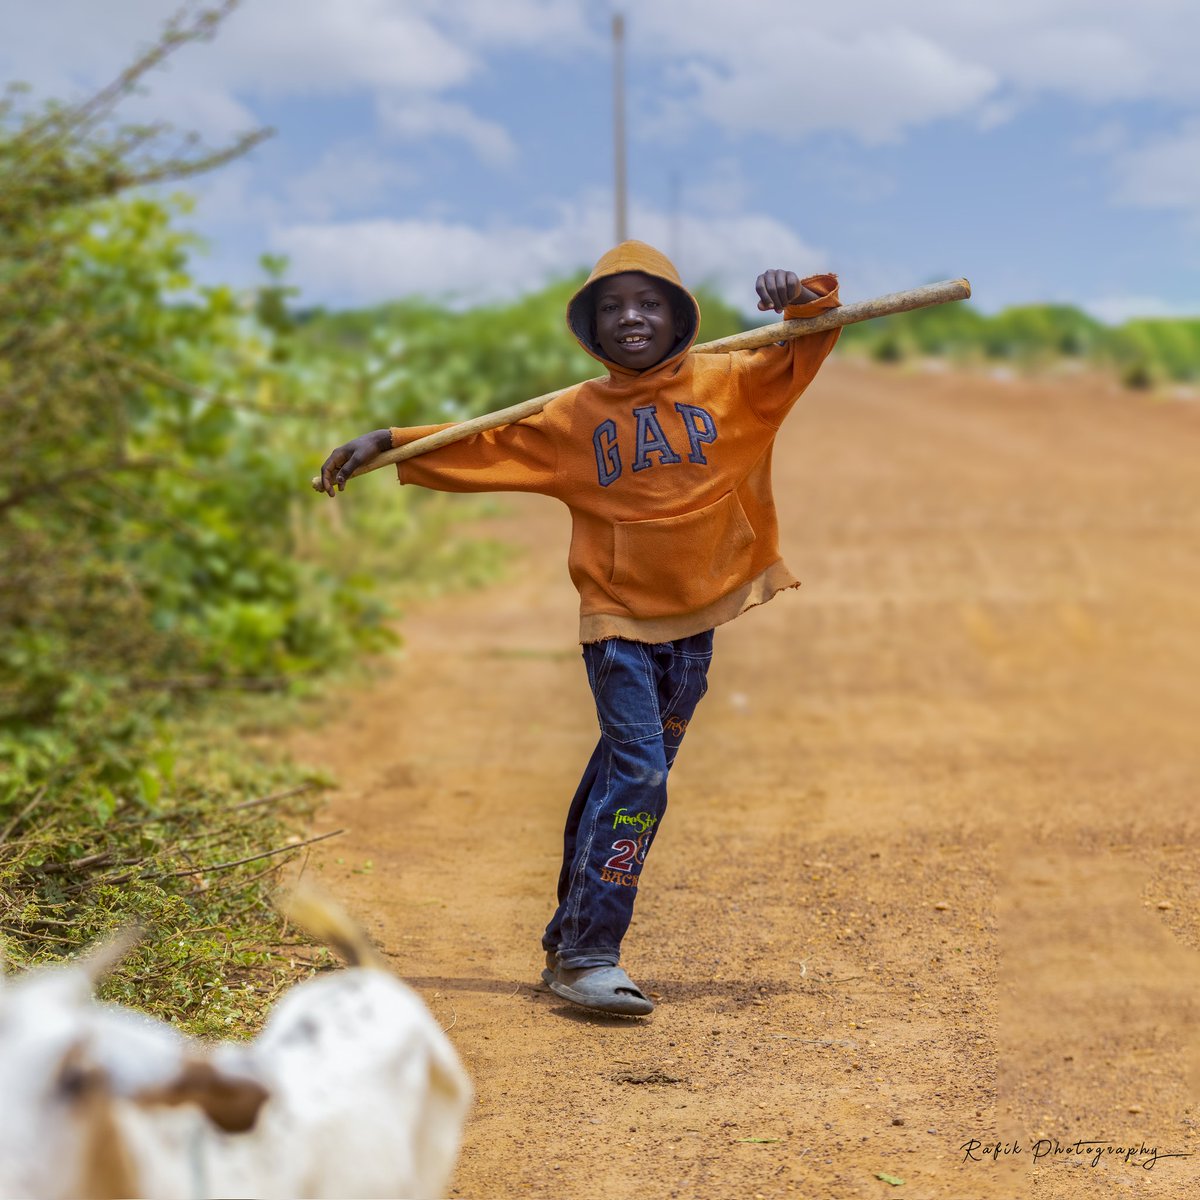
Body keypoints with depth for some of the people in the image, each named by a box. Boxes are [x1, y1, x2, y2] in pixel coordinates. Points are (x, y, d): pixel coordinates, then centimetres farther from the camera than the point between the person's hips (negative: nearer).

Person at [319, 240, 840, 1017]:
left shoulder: (730, 385, 2)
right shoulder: (576, 415, 1)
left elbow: (805, 352, -3)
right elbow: (483, 448, 3)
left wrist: (802, 302, -24)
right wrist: (388, 443, -4)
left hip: (695, 621, 3)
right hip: (618, 620, -3)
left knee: (621, 778, 13)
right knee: (638, 773, -16)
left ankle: (572, 939, 26)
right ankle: (586, 957, -11)